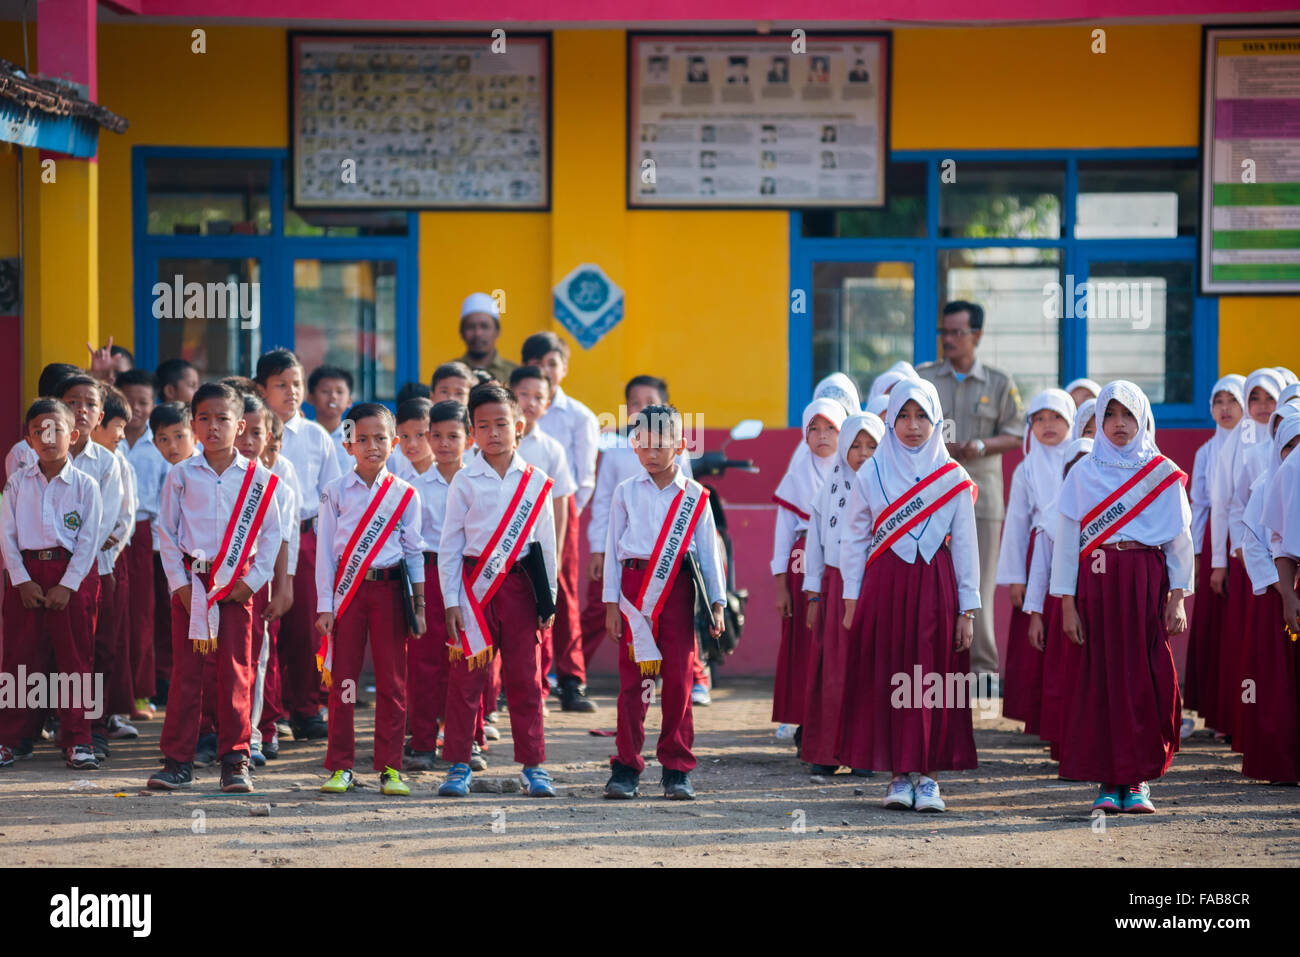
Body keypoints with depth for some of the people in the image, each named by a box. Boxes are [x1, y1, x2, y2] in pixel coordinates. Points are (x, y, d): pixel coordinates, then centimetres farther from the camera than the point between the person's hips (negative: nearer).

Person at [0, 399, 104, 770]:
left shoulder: (85, 485, -1)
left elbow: (88, 541, -4)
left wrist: (67, 584, -11)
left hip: (73, 576, -1)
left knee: (74, 659, 2)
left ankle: (76, 739, 8)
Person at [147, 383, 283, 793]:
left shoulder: (257, 477, 3)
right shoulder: (181, 475, 4)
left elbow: (271, 533, 5)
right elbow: (167, 531, 5)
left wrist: (253, 580, -4)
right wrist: (179, 582, -3)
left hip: (236, 584, -1)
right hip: (191, 582, 1)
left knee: (236, 674, -2)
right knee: (185, 672, 1)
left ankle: (235, 761, 5)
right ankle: (178, 762, 5)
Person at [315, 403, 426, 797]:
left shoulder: (404, 494, 5)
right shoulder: (336, 492, 3)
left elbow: (415, 552, 9)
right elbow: (326, 551, 4)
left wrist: (419, 606, 5)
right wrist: (325, 606, -1)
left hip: (390, 589, 0)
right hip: (347, 589, 0)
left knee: (392, 680, 1)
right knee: (342, 679, 0)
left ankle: (390, 768, 7)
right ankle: (340, 767, 7)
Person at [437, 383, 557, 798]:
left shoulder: (535, 482, 4)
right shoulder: (465, 481, 0)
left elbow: (546, 542, 9)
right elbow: (449, 543, 2)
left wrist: (548, 599, 7)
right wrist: (451, 601, -3)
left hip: (519, 585, 1)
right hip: (473, 585, -1)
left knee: (525, 677, 4)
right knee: (466, 676, 1)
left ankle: (532, 765, 10)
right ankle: (458, 765, 7)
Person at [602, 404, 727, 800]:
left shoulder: (694, 496, 7)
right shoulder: (626, 492, 8)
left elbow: (708, 550, 10)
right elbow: (613, 547, 9)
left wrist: (717, 602, 7)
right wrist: (612, 603, 4)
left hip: (677, 589, 0)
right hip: (635, 585, 0)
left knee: (678, 678, 0)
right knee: (633, 678, -1)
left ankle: (677, 768, 8)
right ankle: (626, 767, 4)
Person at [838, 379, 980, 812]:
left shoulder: (954, 478, 3)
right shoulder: (872, 474, 4)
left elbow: (965, 545, 4)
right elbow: (854, 538, 8)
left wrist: (967, 609, 1)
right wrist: (852, 599, 4)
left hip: (935, 586, 0)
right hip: (884, 585, 0)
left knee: (933, 677, -2)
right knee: (886, 676, -1)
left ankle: (928, 776, 5)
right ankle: (900, 775, 7)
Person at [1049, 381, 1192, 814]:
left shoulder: (1164, 473, 7)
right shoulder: (1083, 473, 8)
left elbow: (1179, 540, 7)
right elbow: (1066, 539, 6)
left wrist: (1177, 600, -1)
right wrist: (1067, 605, -1)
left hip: (1147, 583, 0)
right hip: (1097, 583, 0)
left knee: (1146, 678, -4)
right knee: (1099, 677, -3)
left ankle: (1139, 779, 3)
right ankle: (1107, 780, 1)